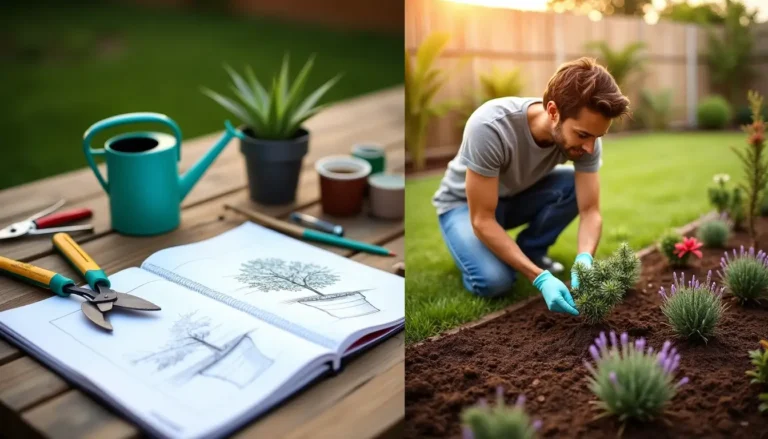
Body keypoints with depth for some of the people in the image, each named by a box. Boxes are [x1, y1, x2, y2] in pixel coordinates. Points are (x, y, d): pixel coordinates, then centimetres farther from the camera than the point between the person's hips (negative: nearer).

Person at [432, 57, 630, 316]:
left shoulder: (584, 132, -24)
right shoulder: (489, 127, -39)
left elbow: (590, 211, -20)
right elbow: (482, 220, -34)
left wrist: (584, 261, -41)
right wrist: (539, 277, -40)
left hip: (520, 196, 5)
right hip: (464, 203, -4)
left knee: (575, 185, -25)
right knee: (493, 281, -30)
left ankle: (530, 250, -1)